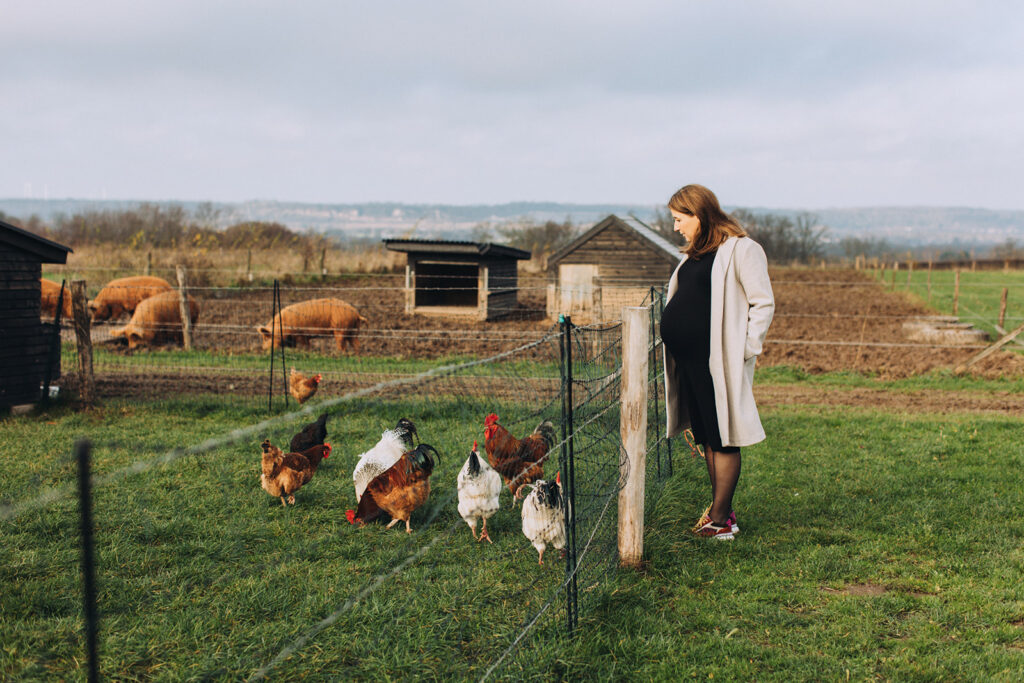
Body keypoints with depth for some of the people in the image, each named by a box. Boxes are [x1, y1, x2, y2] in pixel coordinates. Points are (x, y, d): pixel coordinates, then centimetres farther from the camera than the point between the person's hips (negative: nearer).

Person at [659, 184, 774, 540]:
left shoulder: (742, 249, -8)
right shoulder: (695, 253, 18)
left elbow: (764, 303, -10)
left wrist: (746, 350, -13)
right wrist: (670, 330, 15)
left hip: (719, 362, -9)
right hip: (687, 357, 9)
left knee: (723, 438, -2)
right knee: (706, 436, 13)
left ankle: (719, 519, 2)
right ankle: (721, 510, 22)